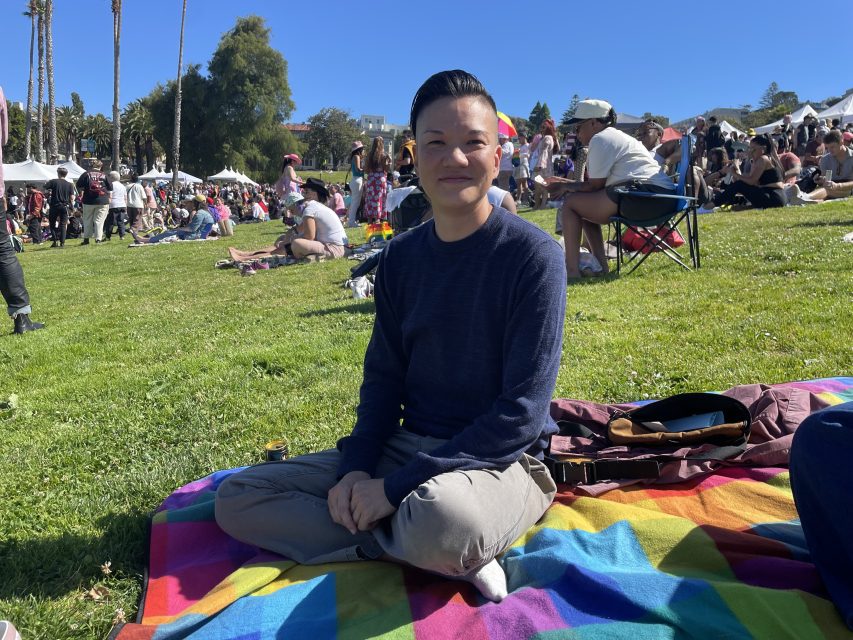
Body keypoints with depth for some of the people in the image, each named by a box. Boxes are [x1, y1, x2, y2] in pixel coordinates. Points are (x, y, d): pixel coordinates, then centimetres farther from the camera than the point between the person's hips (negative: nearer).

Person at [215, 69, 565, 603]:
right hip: (408, 445, 7)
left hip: (501, 460, -7)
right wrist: (355, 469, -10)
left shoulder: (532, 254, -14)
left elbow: (522, 412, -17)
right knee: (237, 498, -3)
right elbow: (384, 375, 9)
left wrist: (395, 487, -19)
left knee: (443, 516, -44)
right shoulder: (401, 258, 4)